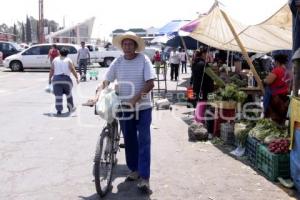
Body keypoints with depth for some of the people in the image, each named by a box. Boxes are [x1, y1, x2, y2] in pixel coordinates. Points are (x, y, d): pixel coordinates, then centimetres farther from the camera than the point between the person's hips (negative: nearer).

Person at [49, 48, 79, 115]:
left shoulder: (55, 60, 11)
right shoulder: (68, 60, 4)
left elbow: (51, 70, 9)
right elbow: (72, 70, -5)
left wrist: (50, 79, 13)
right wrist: (77, 78, -2)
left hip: (56, 79, 1)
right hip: (66, 79, -1)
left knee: (58, 95, -1)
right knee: (68, 94, 17)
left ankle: (59, 110, -9)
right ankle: (71, 108, 28)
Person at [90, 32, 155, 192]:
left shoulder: (143, 60, -8)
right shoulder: (118, 62, 1)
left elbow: (150, 83, -14)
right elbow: (106, 81, 0)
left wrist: (136, 98, -23)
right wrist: (97, 95, -18)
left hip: (142, 107, -3)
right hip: (124, 107, 4)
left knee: (143, 141, -4)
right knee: (129, 140, 13)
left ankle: (144, 177, -2)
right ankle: (134, 169, 30)